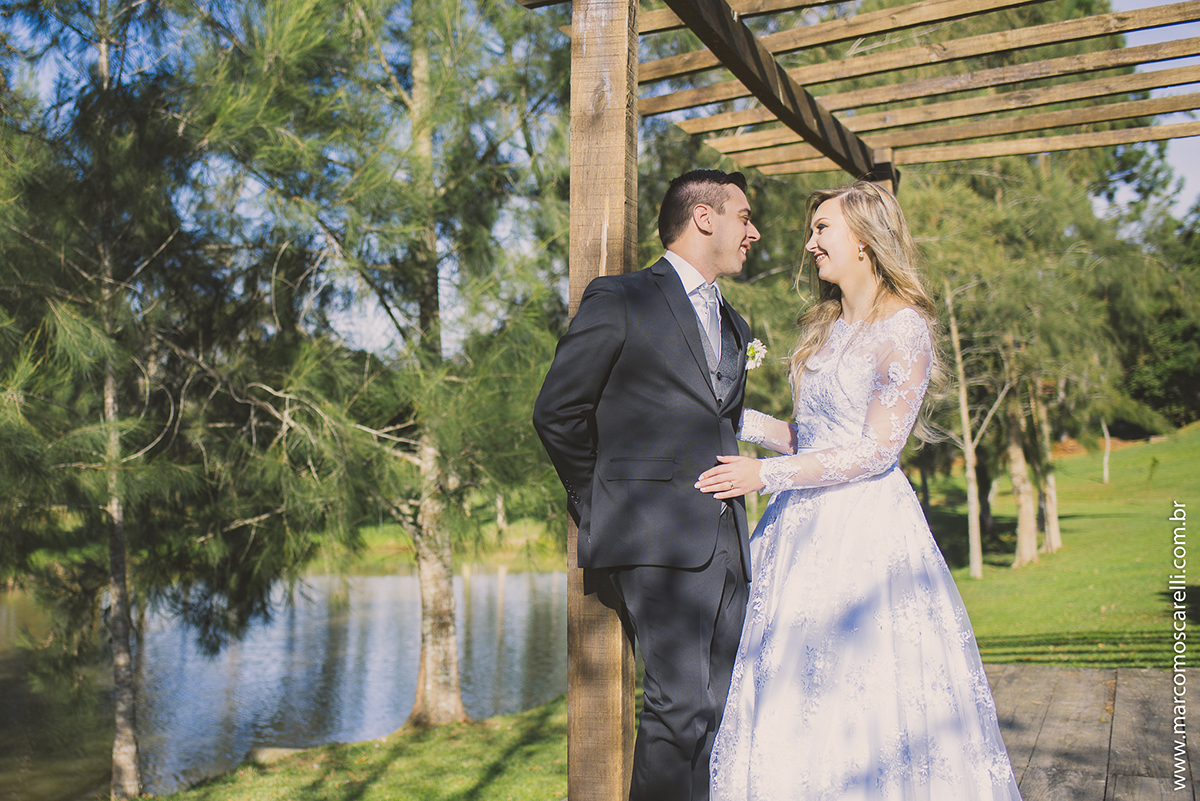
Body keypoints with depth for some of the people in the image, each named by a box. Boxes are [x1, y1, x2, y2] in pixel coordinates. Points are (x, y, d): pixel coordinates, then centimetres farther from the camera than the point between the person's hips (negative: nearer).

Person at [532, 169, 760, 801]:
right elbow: (556, 412, -1)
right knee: (680, 705, -14)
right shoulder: (620, 300, 0)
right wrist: (604, 506, 4)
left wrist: (730, 496, 15)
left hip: (724, 541, 7)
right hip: (656, 539, -7)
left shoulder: (735, 327, 23)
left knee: (720, 711, 6)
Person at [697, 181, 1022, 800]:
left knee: (867, 694, -4)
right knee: (789, 703, 5)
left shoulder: (904, 328, -7)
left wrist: (767, 474, -15)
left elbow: (877, 450, -13)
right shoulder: (823, 328, 16)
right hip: (804, 526, 7)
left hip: (867, 526, -7)